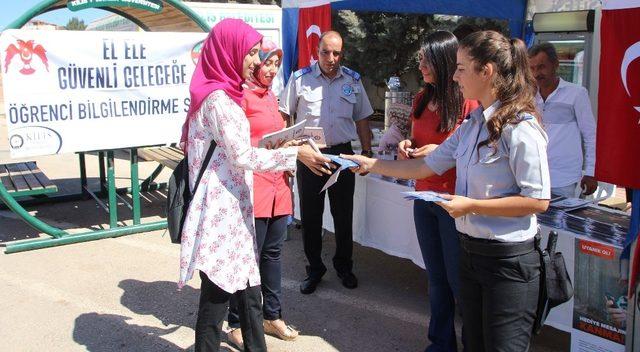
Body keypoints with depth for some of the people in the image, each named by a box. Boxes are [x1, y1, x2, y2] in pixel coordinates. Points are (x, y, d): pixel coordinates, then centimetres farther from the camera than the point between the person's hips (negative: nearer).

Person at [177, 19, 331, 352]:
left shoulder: (222, 94, 16)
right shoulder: (218, 98, -15)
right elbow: (242, 156, -17)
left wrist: (282, 151, 13)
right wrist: (295, 154, -14)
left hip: (232, 206, 9)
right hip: (222, 209, -9)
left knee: (248, 290, 13)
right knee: (217, 294, 1)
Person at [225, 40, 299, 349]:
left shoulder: (270, 96, 17)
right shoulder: (242, 94, -9)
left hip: (277, 183, 8)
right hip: (253, 186, -8)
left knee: (273, 252, 16)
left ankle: (272, 316, 29)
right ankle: (237, 324, 15)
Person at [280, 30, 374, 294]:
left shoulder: (353, 81, 5)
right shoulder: (300, 79, -2)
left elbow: (362, 119, 12)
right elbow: (284, 116, 0)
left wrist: (367, 152, 7)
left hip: (341, 153, 2)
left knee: (343, 213, 9)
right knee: (310, 214, 7)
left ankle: (344, 266, 27)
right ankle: (314, 269, 22)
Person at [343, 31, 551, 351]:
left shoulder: (520, 128, -18)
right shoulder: (472, 125, 8)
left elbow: (538, 200, -19)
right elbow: (425, 167, 12)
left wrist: (471, 205, -20)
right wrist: (370, 164, 11)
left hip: (508, 260, -8)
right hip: (470, 250, 8)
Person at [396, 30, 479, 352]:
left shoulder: (468, 103, -13)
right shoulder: (422, 99, 9)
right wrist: (407, 146, 0)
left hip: (454, 201, -7)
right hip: (424, 197, 7)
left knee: (458, 279, 1)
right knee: (435, 277, 15)